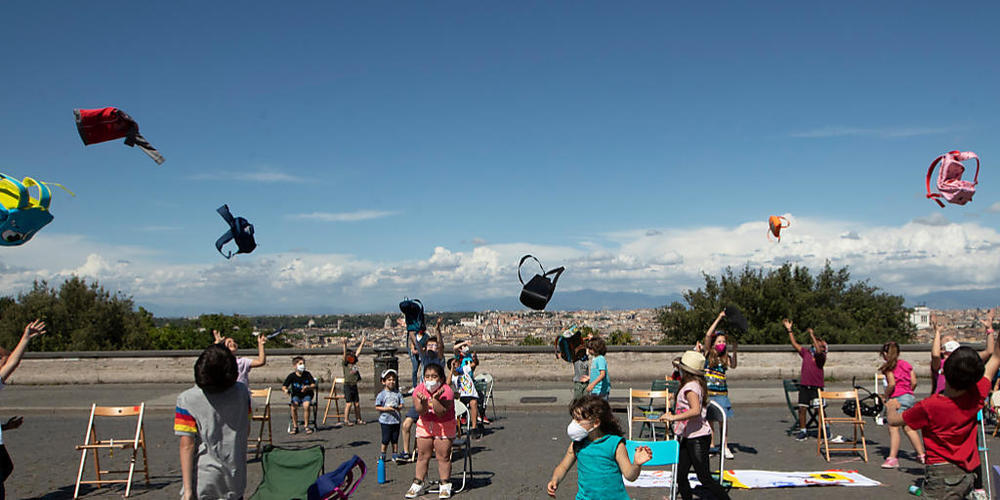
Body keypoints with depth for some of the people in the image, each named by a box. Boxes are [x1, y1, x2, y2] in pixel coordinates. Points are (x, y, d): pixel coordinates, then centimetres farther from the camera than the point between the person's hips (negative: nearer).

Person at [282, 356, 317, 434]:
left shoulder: (307, 374, -3)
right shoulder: (291, 376, -4)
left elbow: (314, 386, -4)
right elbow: (283, 387, -4)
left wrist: (308, 387, -25)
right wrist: (285, 390, -27)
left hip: (306, 395, -1)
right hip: (296, 396, 1)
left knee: (306, 406, -31)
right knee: (293, 407, -29)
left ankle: (306, 426, -17)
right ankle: (295, 427, -13)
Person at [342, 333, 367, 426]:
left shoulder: (354, 363, 12)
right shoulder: (345, 364, -3)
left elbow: (358, 351, 16)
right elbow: (345, 353, -16)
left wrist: (363, 342, 19)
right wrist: (345, 344, -27)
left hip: (354, 385, 6)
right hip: (348, 385, -6)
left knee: (357, 403, 10)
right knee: (349, 403, -5)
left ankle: (358, 419, 17)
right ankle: (346, 420, 3)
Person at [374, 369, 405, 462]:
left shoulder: (397, 394, 4)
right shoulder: (381, 394, -5)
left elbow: (401, 405, 8)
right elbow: (377, 407, -5)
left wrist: (397, 407, -13)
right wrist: (386, 409, -17)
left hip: (396, 420, 3)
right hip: (385, 420, -3)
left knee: (395, 439, 10)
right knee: (386, 439, 2)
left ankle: (395, 454, 20)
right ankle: (383, 454, 18)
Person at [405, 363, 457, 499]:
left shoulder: (446, 391, -19)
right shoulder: (419, 390, -9)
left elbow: (441, 413, -26)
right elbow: (420, 412, -16)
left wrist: (435, 399, -37)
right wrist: (423, 402, -36)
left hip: (444, 426, -3)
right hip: (425, 425, 3)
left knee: (443, 456, -2)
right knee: (422, 456, 7)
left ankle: (445, 486, 8)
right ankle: (418, 484, 17)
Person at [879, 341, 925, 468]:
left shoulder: (889, 367, -7)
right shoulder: (906, 364, 13)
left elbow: (892, 384, -16)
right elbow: (914, 382, 9)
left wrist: (886, 395, -3)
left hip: (897, 399, -8)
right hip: (910, 397, 8)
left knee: (893, 428, -9)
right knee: (909, 428, 17)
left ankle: (892, 458, -15)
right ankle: (921, 454, 23)